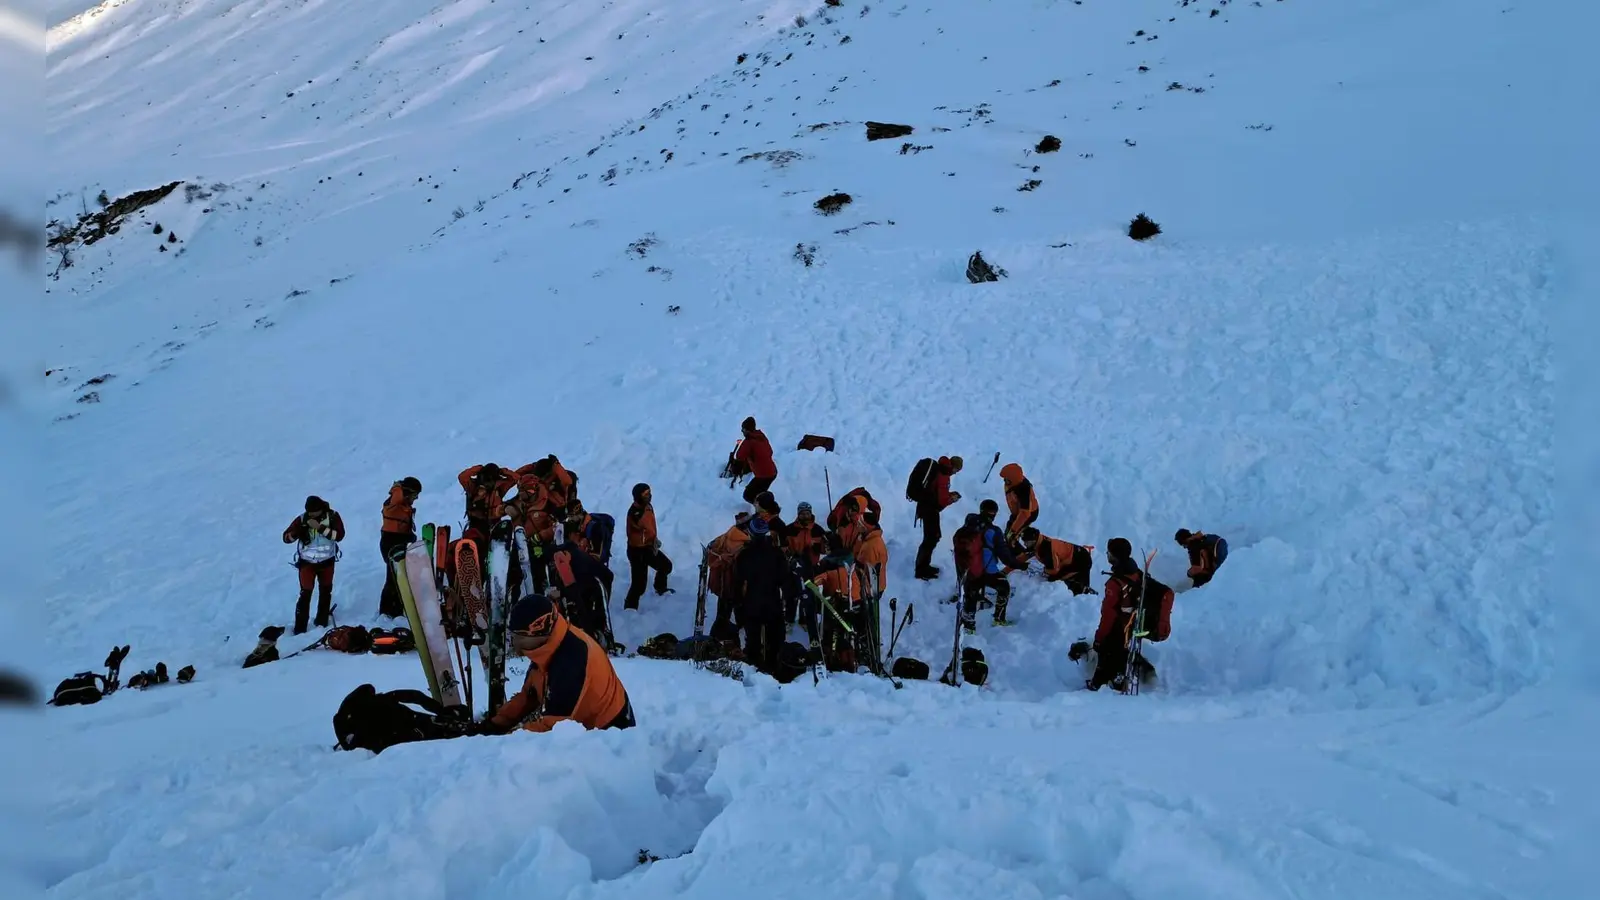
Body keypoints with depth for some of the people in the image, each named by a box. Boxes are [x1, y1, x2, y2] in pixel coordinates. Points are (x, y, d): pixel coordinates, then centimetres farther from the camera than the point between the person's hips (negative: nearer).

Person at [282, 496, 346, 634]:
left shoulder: (332, 516, -10)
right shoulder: (302, 519, -10)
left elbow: (339, 535, -21)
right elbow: (286, 537, -9)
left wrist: (320, 527, -29)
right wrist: (298, 531, -31)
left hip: (327, 561, 1)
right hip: (307, 561, -1)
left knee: (325, 591, 13)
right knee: (305, 593, -6)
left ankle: (322, 622, 30)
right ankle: (300, 628, -2)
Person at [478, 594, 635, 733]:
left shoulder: (571, 660, -31)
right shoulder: (548, 648, -2)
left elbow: (553, 722, -28)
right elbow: (528, 696, 10)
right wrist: (494, 724, 1)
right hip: (582, 722, 10)